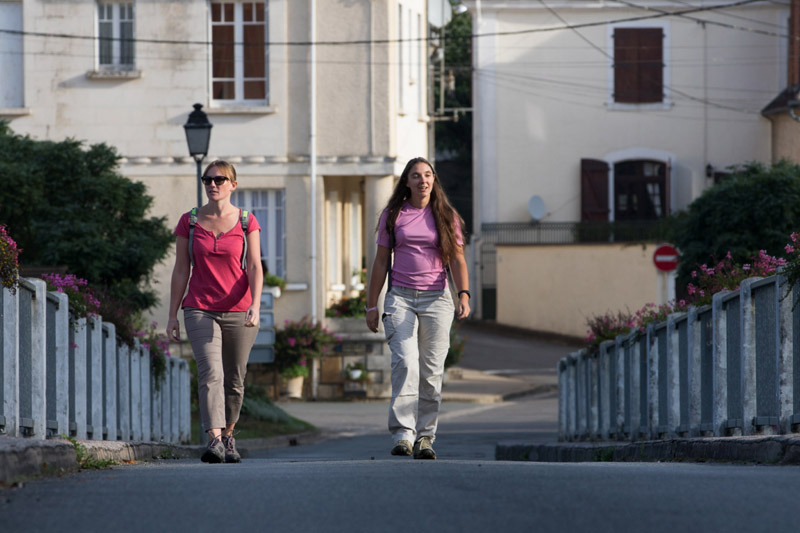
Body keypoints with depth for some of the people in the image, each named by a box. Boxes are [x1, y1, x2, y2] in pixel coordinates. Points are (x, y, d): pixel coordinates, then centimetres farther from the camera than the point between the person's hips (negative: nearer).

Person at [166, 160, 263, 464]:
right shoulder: (190, 222, 5)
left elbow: (254, 268, -3)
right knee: (210, 373, -18)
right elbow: (181, 270, 7)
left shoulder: (247, 222, 3)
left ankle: (228, 435, 27)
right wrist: (172, 315, 4)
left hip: (239, 311, 1)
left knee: (234, 380, 7)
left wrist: (255, 305, -18)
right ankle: (214, 440, -28)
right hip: (200, 310, -1)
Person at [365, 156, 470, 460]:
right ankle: (403, 434, -21)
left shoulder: (446, 216, 9)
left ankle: (425, 437, 4)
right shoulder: (392, 216, 9)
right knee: (405, 363, -17)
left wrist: (464, 294, -12)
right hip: (400, 298, -1)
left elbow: (457, 259, 4)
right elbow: (381, 261, 12)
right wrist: (372, 305, 9)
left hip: (436, 298, 1)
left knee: (431, 371, -2)